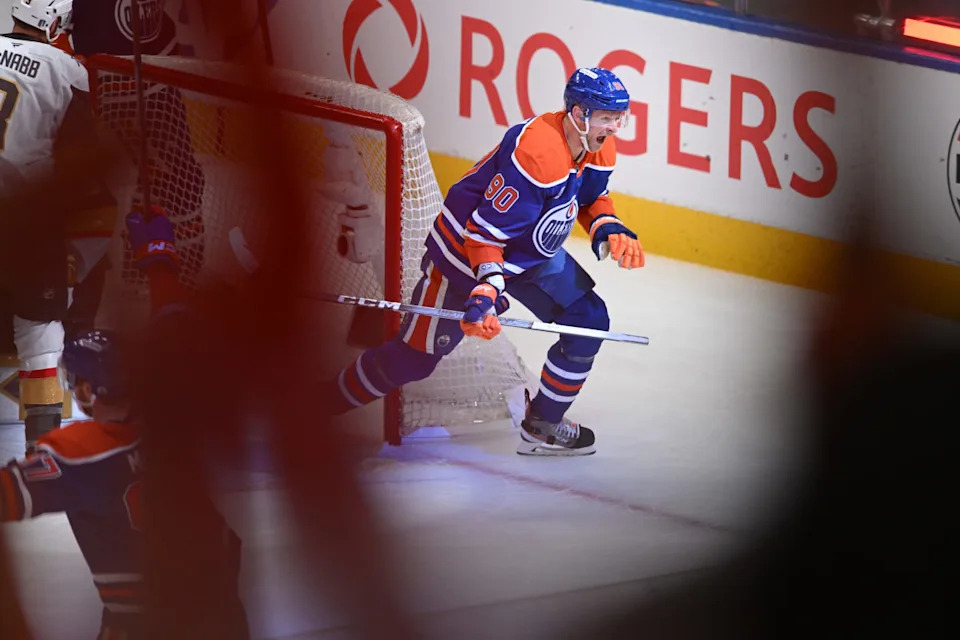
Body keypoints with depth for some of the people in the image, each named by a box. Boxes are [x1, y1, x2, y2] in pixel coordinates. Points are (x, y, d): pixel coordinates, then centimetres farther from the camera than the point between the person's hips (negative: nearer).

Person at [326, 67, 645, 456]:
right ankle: (326, 403, 18)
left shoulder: (599, 148, -8)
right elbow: (486, 227, -32)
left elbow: (591, 197, 13)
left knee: (588, 320, -2)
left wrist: (608, 230, -7)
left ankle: (541, 425, 11)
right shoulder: (537, 151, -36)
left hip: (533, 253, 8)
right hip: (463, 249, -8)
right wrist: (486, 290, -38)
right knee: (415, 356, -1)